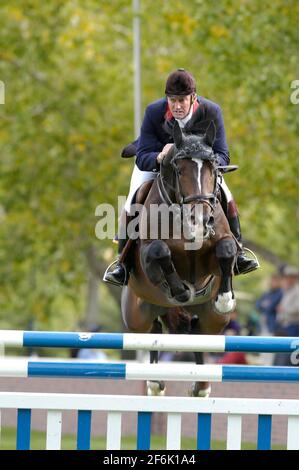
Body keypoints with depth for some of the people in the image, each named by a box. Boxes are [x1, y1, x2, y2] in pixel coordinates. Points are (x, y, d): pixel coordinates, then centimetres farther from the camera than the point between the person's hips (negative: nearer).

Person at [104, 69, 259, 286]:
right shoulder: (154, 112, -33)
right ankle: (123, 261, -6)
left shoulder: (211, 111, -30)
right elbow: (143, 158, -33)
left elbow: (223, 156, -29)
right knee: (134, 202, -19)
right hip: (154, 160, -1)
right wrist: (160, 157, -56)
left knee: (225, 196, -14)